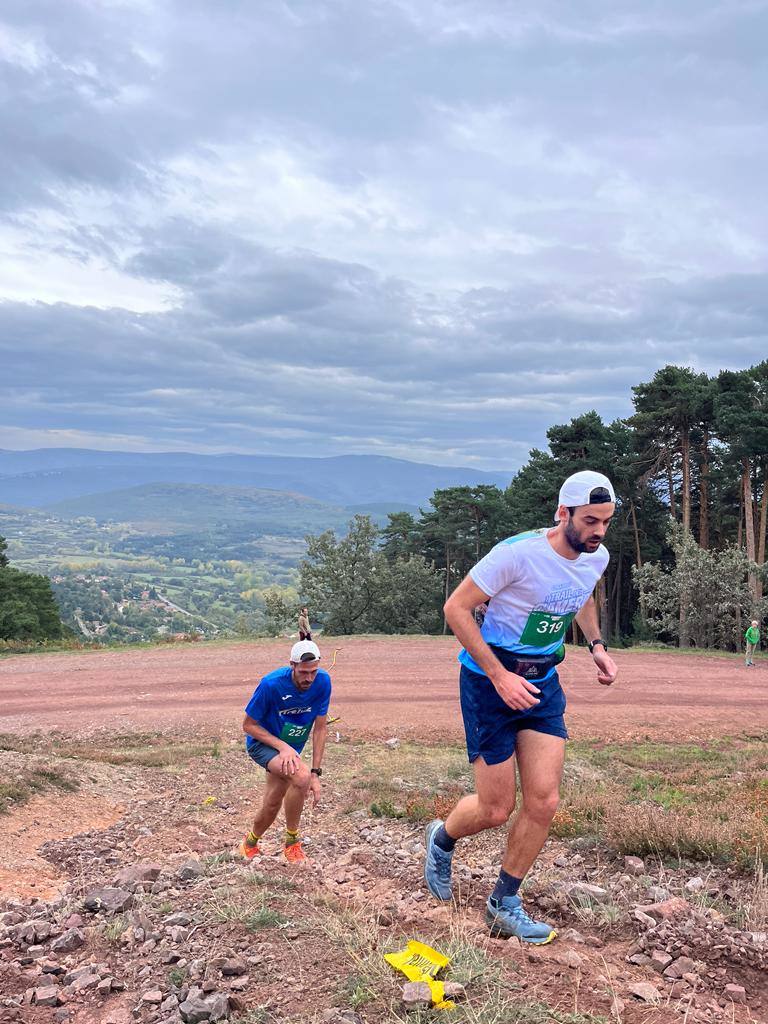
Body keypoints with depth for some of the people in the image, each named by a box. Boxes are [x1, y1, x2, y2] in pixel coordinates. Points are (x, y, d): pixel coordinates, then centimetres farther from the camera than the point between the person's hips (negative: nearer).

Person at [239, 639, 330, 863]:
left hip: (291, 749, 5)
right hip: (262, 743, -5)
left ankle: (250, 844, 41)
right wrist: (282, 746, -29)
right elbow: (248, 725, -18)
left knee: (272, 806, 12)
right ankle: (292, 843, -10)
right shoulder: (271, 684, -30)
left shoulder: (322, 682, -19)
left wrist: (316, 773, -14)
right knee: (300, 776, -29)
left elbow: (320, 728, -11)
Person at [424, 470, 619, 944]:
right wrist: (500, 676, -24)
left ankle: (504, 904, 22)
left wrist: (597, 645, 6)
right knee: (496, 809, 1)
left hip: (543, 683, 6)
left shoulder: (598, 557, -2)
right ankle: (441, 839, 36)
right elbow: (457, 607, -19)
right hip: (490, 682, -6)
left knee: (544, 803, 0)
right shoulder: (519, 553, -25)